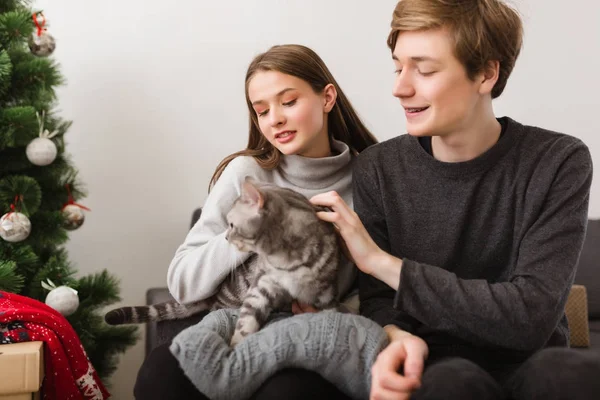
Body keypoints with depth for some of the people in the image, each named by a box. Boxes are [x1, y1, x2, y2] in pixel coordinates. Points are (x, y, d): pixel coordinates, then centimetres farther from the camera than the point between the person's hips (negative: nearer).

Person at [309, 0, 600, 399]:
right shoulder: (379, 168, -2)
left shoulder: (558, 162, -9)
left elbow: (531, 317, -18)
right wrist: (399, 339, -26)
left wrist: (382, 261, -20)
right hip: (437, 363, 0)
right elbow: (376, 300, -1)